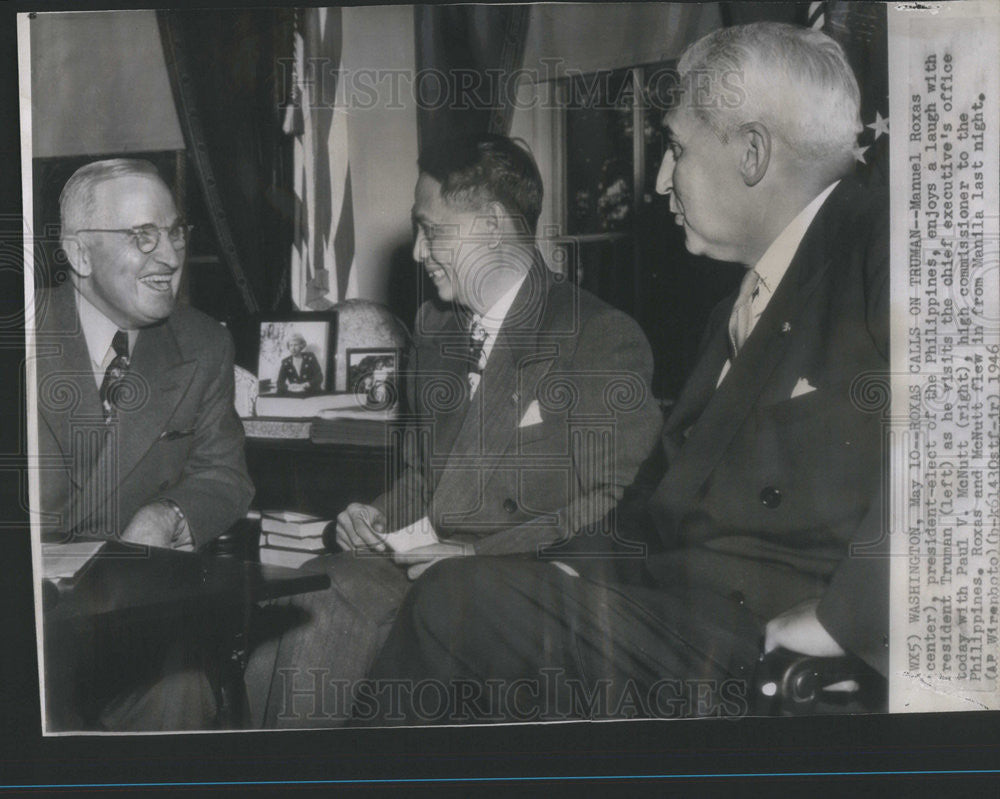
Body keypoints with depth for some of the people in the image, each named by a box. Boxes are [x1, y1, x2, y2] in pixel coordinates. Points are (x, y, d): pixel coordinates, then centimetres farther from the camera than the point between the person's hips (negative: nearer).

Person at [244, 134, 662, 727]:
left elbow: (614, 510, -10)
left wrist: (479, 556, -17)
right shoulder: (435, 327, 19)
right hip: (423, 558, 6)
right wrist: (378, 516, 6)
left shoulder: (605, 340, -4)